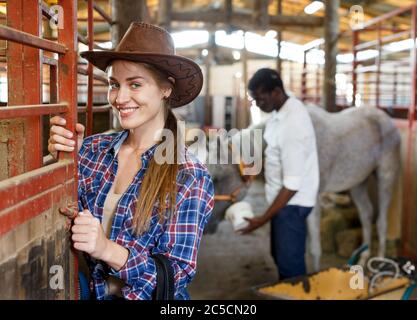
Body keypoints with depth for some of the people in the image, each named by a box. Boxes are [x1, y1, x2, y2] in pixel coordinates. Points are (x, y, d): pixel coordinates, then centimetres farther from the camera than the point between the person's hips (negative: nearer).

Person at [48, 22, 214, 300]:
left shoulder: (190, 177, -10)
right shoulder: (93, 150, 1)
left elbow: (179, 275, -10)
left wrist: (108, 249, -24)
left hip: (149, 297, -2)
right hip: (88, 292, 3)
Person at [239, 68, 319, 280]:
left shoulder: (293, 124, -29)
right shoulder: (280, 110, 0)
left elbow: (293, 184, -28)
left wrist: (263, 219, -24)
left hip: (292, 202, -10)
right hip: (282, 198, 10)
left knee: (290, 264, -1)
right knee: (280, 256, 21)